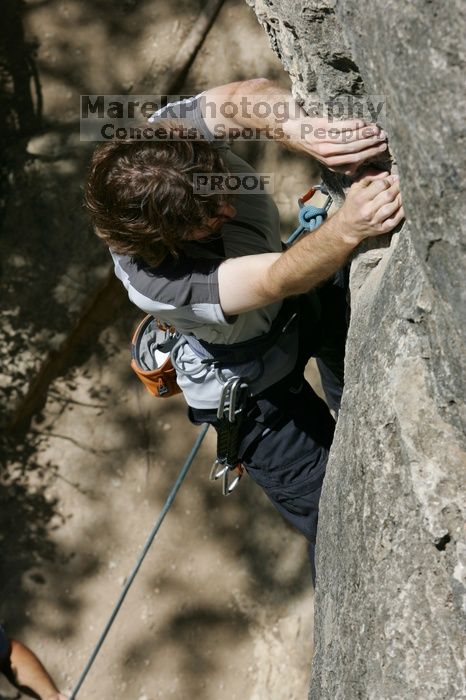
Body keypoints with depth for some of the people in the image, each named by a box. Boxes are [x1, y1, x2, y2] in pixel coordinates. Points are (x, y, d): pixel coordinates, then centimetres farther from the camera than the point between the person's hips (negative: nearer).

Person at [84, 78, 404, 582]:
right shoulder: (155, 283, -43)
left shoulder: (166, 138, -29)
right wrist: (346, 229, -71)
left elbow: (247, 97, -42)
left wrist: (298, 129, -62)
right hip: (250, 390, -6)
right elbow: (279, 280, -52)